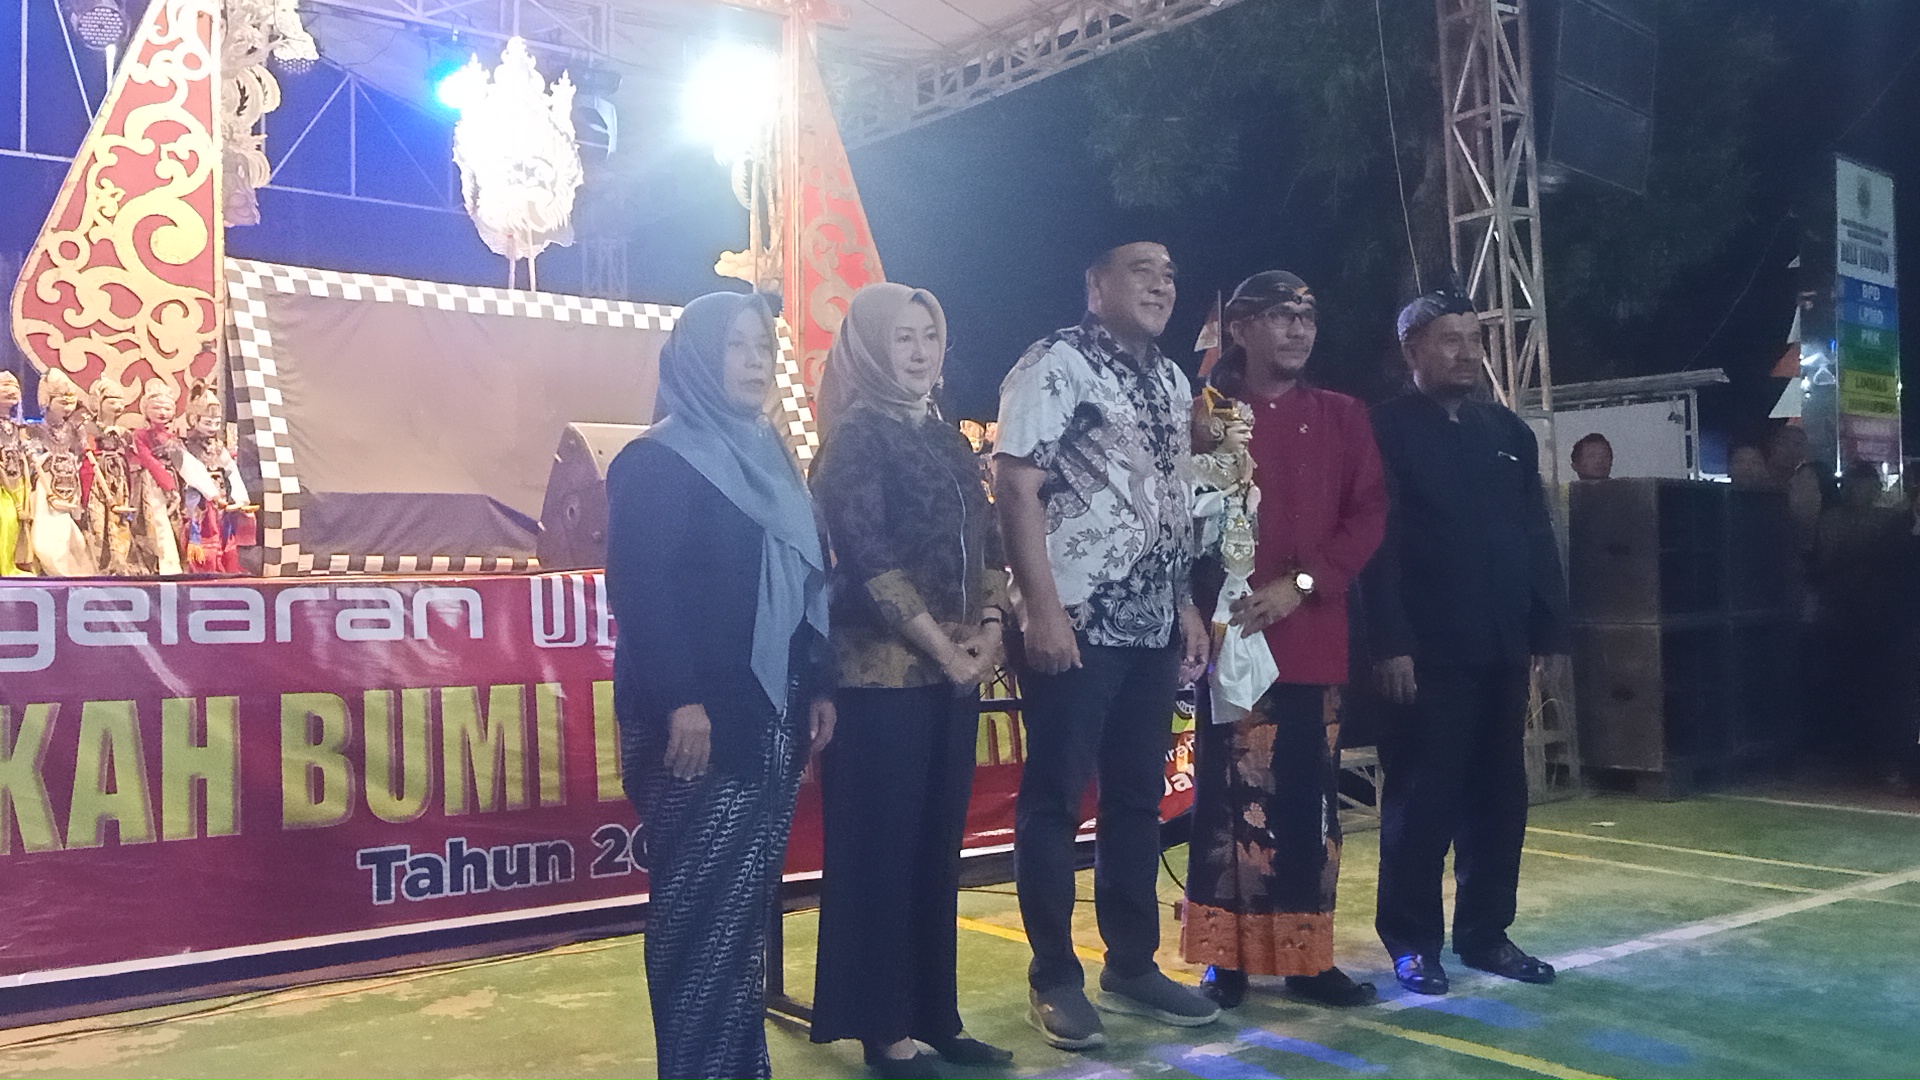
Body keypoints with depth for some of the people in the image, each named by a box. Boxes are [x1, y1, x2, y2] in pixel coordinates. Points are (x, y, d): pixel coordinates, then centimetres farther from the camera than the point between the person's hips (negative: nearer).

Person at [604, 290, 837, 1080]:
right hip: (701, 719, -7)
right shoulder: (656, 461, -6)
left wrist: (820, 685, 12)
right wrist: (678, 700, -22)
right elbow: (640, 588, -15)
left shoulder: (770, 460, 18)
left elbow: (807, 584, 18)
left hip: (771, 716, 7)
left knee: (748, 899, 11)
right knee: (703, 905, -5)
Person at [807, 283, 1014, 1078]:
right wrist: (942, 649, -13)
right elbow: (867, 556, -15)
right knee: (880, 850, 1)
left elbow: (985, 542, 16)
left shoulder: (949, 440, 15)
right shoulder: (856, 435, -7)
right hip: (883, 672, -7)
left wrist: (990, 625, -1)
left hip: (954, 672, 7)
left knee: (938, 848, 12)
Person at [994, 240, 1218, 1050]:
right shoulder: (1056, 364, -6)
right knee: (1054, 799, 1)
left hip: (1151, 626, 8)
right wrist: (1043, 609, -19)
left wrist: (1187, 605, 15)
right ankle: (1054, 978, 11)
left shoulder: (1172, 381, 16)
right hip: (1077, 623, -7)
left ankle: (1132, 963, 24)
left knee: (1139, 799, 13)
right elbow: (1016, 488, -13)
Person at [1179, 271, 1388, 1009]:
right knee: (1231, 796, -1)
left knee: (1310, 799, 8)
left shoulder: (1343, 417, 13)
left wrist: (1302, 585, -10)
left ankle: (1307, 957, 19)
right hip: (1231, 634, -3)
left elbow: (1369, 514, 4)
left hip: (1316, 637, 4)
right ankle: (1225, 959, 9)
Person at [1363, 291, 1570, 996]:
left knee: (1500, 796, 11)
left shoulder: (1509, 431, 15)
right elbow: (1378, 544, -11)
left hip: (1502, 649, 6)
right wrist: (1391, 643, -16)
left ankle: (1485, 932, 23)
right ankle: (1412, 941, 12)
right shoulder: (1387, 429, -4)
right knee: (1423, 798, 1)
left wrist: (1550, 627, 8)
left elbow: (1537, 536, 15)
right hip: (1427, 653, -6)